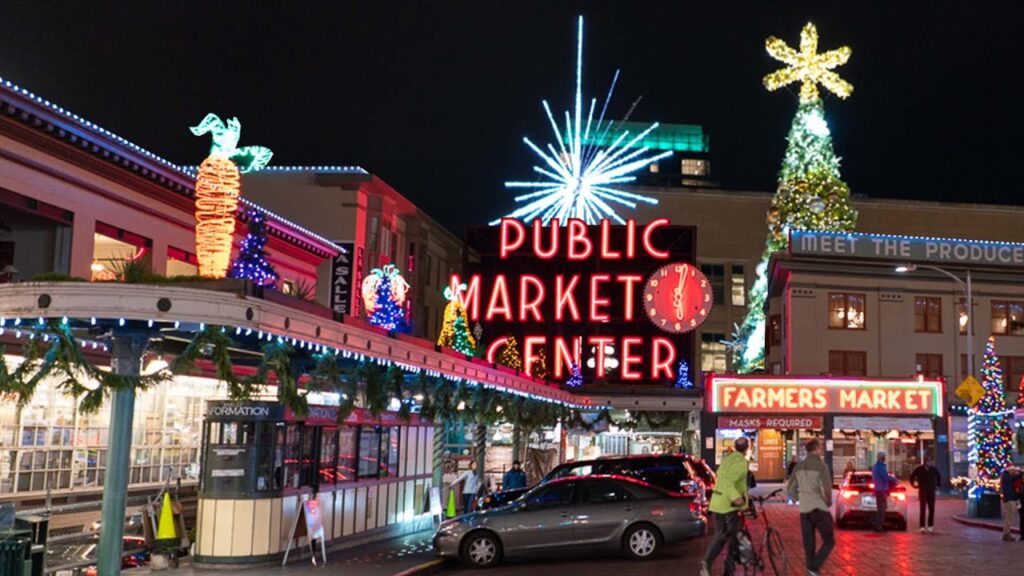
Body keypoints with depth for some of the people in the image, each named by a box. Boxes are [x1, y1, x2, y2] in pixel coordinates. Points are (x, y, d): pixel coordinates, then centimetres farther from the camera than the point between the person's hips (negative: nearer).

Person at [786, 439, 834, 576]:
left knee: (808, 544, 11)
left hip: (804, 510, 6)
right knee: (829, 541, 5)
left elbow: (790, 488, 12)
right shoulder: (821, 466, -13)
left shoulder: (798, 467, 7)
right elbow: (826, 489, -21)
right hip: (819, 509, -6)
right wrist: (829, 502, -3)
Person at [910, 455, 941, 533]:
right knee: (923, 509, -6)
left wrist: (937, 485, 17)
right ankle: (922, 527, -6)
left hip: (931, 492, 3)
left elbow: (939, 477, 20)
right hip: (922, 492, -3)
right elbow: (912, 477, 5)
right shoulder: (919, 469, -5)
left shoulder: (934, 469, 2)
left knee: (931, 510, 2)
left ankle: (930, 526, 10)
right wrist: (914, 485, 4)